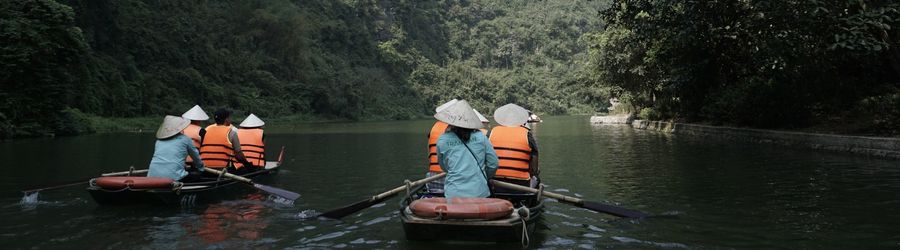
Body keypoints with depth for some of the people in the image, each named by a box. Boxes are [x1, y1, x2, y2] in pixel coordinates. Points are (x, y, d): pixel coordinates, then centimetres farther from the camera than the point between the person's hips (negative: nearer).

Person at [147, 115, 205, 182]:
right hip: (173, 177, -5)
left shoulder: (159, 141, 19)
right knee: (197, 176, 12)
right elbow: (196, 156, 21)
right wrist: (201, 168, 41)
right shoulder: (184, 139, 7)